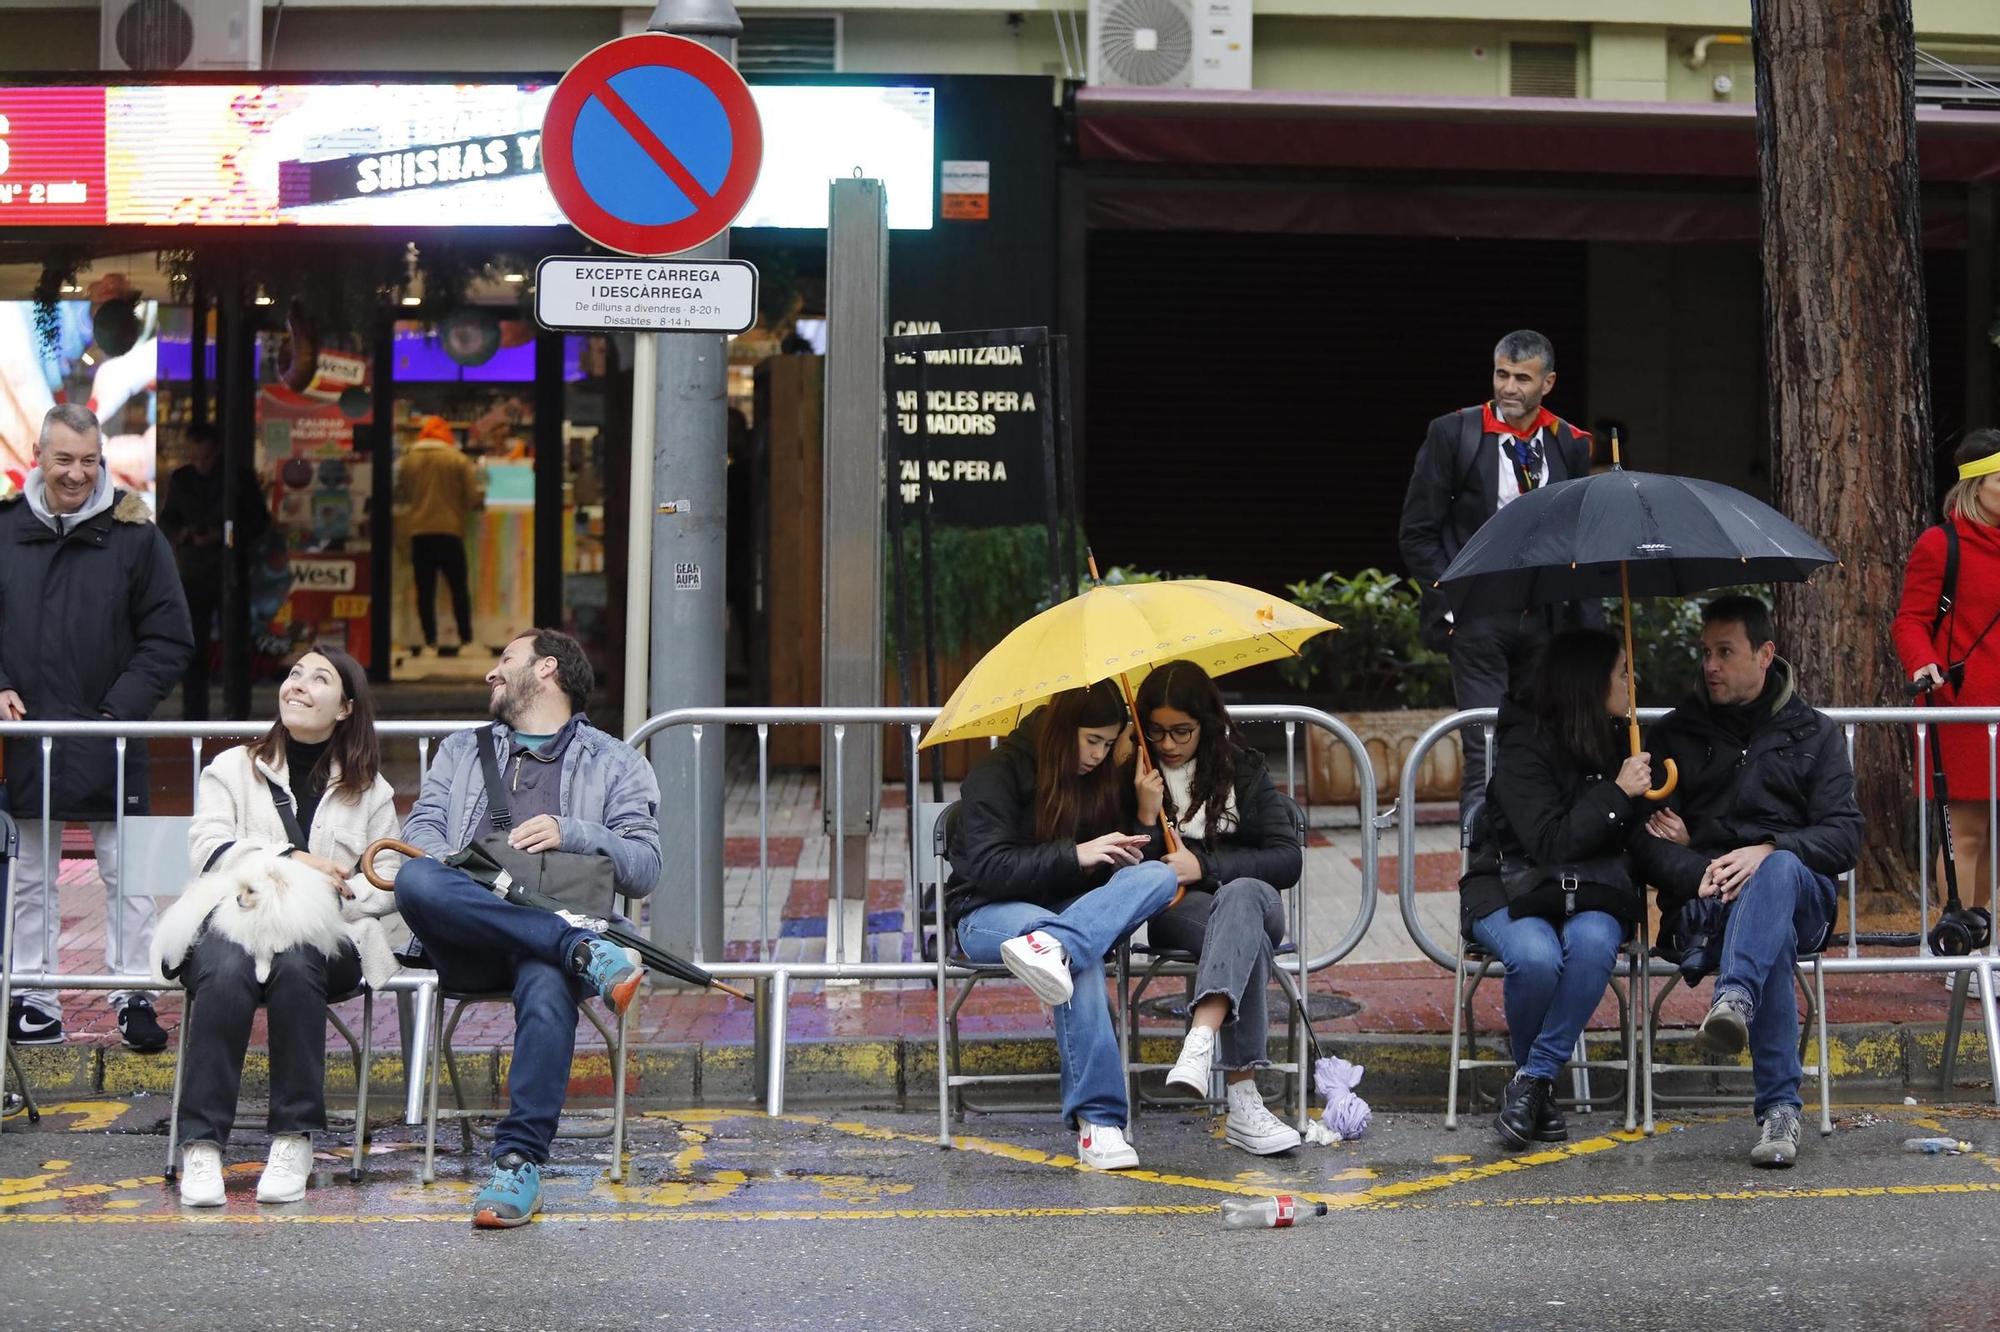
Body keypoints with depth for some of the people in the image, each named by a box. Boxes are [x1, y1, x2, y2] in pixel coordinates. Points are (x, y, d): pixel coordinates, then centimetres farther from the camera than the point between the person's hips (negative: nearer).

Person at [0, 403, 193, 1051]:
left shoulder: (133, 532, -2)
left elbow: (170, 639, -1)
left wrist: (124, 707, -11)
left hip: (109, 737, -2)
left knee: (125, 872, 2)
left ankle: (133, 998, 10)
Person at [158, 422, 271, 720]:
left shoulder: (241, 477, 0)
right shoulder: (180, 479, 9)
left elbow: (261, 520, 1)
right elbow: (166, 520, 15)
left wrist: (222, 536, -13)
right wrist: (180, 533, -8)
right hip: (193, 575, 2)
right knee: (192, 650, 0)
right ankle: (194, 718, 5)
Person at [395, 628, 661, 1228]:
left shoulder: (615, 763, 22)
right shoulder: (461, 751, 32)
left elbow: (644, 869, 9)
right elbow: (419, 831, 15)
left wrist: (571, 834, -9)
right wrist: (466, 877, -8)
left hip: (554, 923, -2)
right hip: (466, 943, 2)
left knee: (547, 984, -38)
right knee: (415, 880, -34)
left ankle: (519, 1163, -37)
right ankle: (583, 952, -35)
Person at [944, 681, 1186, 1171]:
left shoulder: (1104, 778, 10)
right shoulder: (998, 771, -9)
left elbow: (1112, 866, 14)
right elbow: (990, 867, -17)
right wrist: (1074, 855, -25)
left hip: (1071, 905, 5)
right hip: (989, 912, -5)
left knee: (1157, 877, -26)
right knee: (1081, 960, -39)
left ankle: (1052, 945, -51)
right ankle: (1097, 1120, -45)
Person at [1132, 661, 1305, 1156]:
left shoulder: (1243, 771, 9)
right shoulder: (1138, 777, 6)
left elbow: (1288, 861, 0)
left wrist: (1204, 865, -10)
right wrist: (1147, 815, -15)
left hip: (1250, 897, 1)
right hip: (1172, 912, -1)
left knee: (1240, 896, -40)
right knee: (1249, 941, -38)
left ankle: (1199, 1043, -62)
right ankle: (1243, 1104, -53)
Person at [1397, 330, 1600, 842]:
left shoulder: (1570, 444, 9)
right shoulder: (1453, 434, 0)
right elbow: (1416, 532, 1)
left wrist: (1585, 617, 4)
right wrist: (1452, 599, -7)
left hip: (1549, 618, 3)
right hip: (1478, 621, -3)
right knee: (1486, 755, -11)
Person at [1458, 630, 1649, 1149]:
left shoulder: (1619, 745, 13)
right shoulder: (1524, 747, -8)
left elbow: (1635, 837, 24)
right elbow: (1550, 842, -17)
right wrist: (1616, 794, -15)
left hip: (1593, 892, 4)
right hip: (1512, 888, -4)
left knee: (1592, 943, -34)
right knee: (1536, 957, -37)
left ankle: (1533, 1082, -23)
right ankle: (1535, 1078, -9)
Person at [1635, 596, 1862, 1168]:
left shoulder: (1815, 733, 17)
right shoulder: (1673, 734, 18)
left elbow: (1844, 837, 3)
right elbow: (1640, 837, 6)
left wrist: (1768, 850, -17)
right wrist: (1697, 874, -15)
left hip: (1799, 889, 0)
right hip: (1699, 902, 0)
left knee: (1779, 871, -39)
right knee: (1772, 940, -37)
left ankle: (1734, 1001, -62)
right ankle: (1780, 1109, -45)